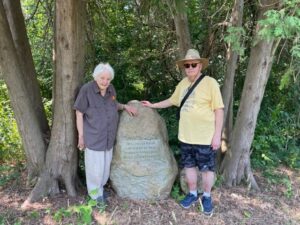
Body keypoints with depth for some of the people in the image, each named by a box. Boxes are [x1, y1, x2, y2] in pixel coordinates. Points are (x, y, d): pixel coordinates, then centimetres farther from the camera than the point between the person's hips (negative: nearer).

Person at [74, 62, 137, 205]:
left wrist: (125, 107, 0)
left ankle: (100, 187, 41)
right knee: (95, 166, 7)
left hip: (108, 136, 6)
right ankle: (94, 191, 31)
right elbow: (79, 114, -12)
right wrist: (81, 136, -11)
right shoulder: (86, 89, -18)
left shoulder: (110, 89, -2)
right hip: (93, 137, -5)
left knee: (105, 165, 18)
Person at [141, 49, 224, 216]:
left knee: (207, 168, 9)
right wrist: (152, 105, 23)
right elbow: (172, 101, 22)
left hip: (205, 137, -5)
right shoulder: (183, 83, 7)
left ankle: (207, 197, 31)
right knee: (189, 166, 16)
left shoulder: (210, 83, -12)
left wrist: (217, 135, -14)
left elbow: (219, 110, -12)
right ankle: (193, 194, 36)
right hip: (186, 136, 5)